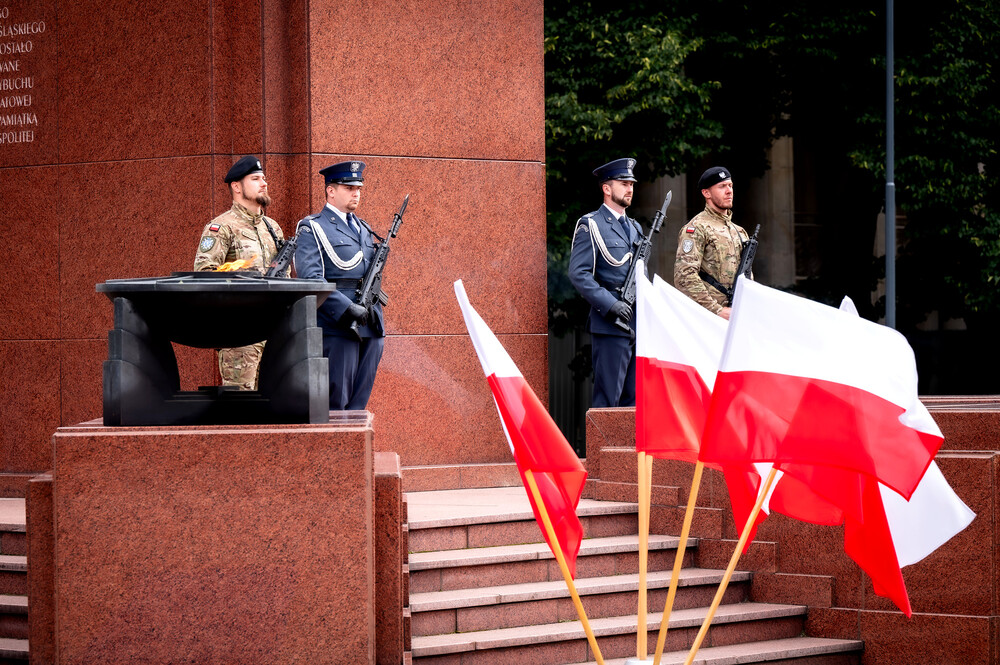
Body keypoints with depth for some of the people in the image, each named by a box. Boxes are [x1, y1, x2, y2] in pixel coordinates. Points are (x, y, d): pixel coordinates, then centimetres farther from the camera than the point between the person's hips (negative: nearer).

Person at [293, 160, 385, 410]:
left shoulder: (364, 229, 22)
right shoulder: (312, 228, -1)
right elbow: (310, 279, -13)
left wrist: (379, 328, 16)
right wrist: (349, 309, -20)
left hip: (370, 330, 7)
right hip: (337, 329, -7)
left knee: (359, 403, 6)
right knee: (335, 403, -8)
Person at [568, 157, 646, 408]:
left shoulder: (635, 227, 20)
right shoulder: (590, 225, -3)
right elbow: (578, 273, -12)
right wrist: (610, 304, -20)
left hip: (639, 325, 7)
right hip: (610, 325, -7)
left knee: (634, 398, 6)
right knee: (608, 399, -8)